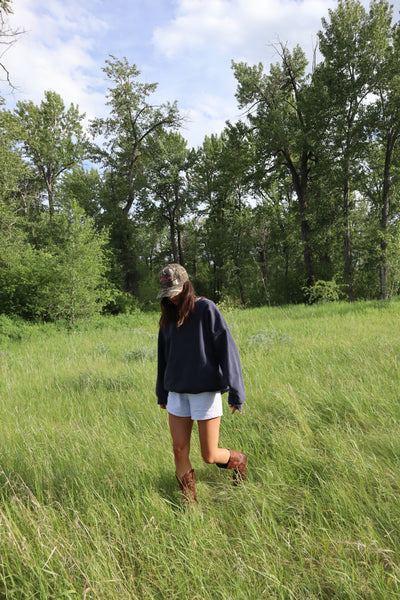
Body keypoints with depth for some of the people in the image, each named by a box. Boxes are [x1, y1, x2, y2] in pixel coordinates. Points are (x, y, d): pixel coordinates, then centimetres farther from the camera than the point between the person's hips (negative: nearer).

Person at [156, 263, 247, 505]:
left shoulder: (206, 309, -8)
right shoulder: (168, 318, 9)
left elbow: (227, 349, -12)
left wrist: (236, 392, -15)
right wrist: (162, 393, 25)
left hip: (206, 390, -5)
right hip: (177, 393, 5)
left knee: (210, 455, 3)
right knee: (180, 450, 4)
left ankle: (239, 461, 35)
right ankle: (190, 502, 23)